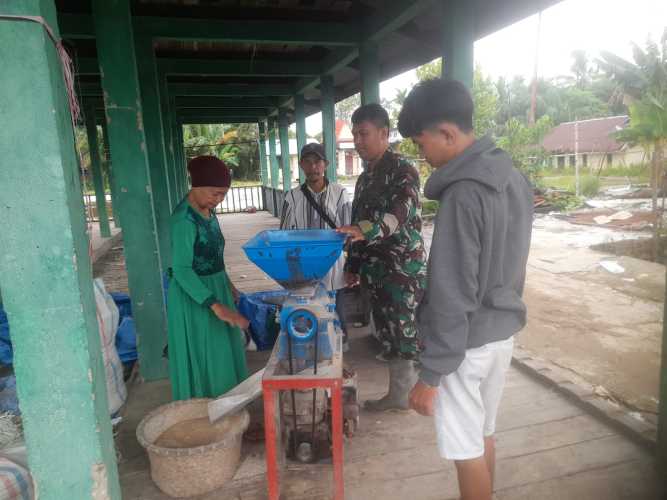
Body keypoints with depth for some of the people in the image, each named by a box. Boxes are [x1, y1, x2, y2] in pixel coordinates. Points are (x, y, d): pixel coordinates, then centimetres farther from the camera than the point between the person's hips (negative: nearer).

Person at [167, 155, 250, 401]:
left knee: (222, 355, 20)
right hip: (194, 298, -9)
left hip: (214, 289, 9)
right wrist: (217, 306, -32)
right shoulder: (184, 219, -23)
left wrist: (228, 286, 21)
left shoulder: (207, 211, 4)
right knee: (204, 361, 4)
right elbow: (181, 270, -27)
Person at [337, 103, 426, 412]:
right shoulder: (365, 177, 15)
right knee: (389, 334, 14)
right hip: (376, 270, 8)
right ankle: (398, 393, 27)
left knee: (407, 333, -3)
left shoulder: (402, 171, -11)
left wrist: (365, 229, -46)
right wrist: (353, 266, 18)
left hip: (404, 268, -8)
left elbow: (400, 212, -29)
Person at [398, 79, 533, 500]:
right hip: (503, 331, 9)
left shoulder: (463, 194, -24)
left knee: (467, 450, 9)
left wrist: (431, 373, -17)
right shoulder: (513, 178, 4)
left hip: (467, 342, -9)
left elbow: (452, 296, -24)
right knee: (484, 434, 23)